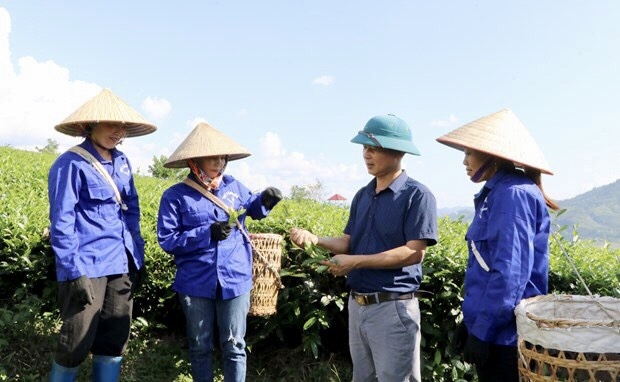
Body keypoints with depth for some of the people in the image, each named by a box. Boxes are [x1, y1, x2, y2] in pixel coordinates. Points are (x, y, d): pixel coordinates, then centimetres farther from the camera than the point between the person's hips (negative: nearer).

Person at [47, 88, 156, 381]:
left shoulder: (121, 162, 9)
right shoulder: (71, 164, -11)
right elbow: (61, 222, -13)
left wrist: (138, 256, 13)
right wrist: (74, 271, -17)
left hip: (120, 264, 7)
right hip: (87, 267, -6)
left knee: (115, 339, 13)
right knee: (78, 342, 2)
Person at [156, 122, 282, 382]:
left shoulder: (234, 187, 2)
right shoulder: (176, 196, -6)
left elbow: (251, 208, 21)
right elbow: (167, 241, -10)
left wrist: (265, 199, -3)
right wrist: (207, 233, -21)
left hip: (234, 281, 1)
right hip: (196, 284, -1)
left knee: (234, 346, 11)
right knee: (200, 346, 16)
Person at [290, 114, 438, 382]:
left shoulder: (417, 195, -12)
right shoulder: (362, 196, 10)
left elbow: (415, 252, -18)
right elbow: (348, 242, 9)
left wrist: (356, 262, -19)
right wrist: (315, 239, -10)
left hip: (393, 307, -7)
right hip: (357, 304, 7)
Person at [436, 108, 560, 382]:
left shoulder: (513, 194, -17)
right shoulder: (498, 194, 12)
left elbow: (510, 273, -23)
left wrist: (481, 331, -19)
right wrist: (476, 325, 20)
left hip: (504, 335, -9)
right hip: (495, 330, 9)